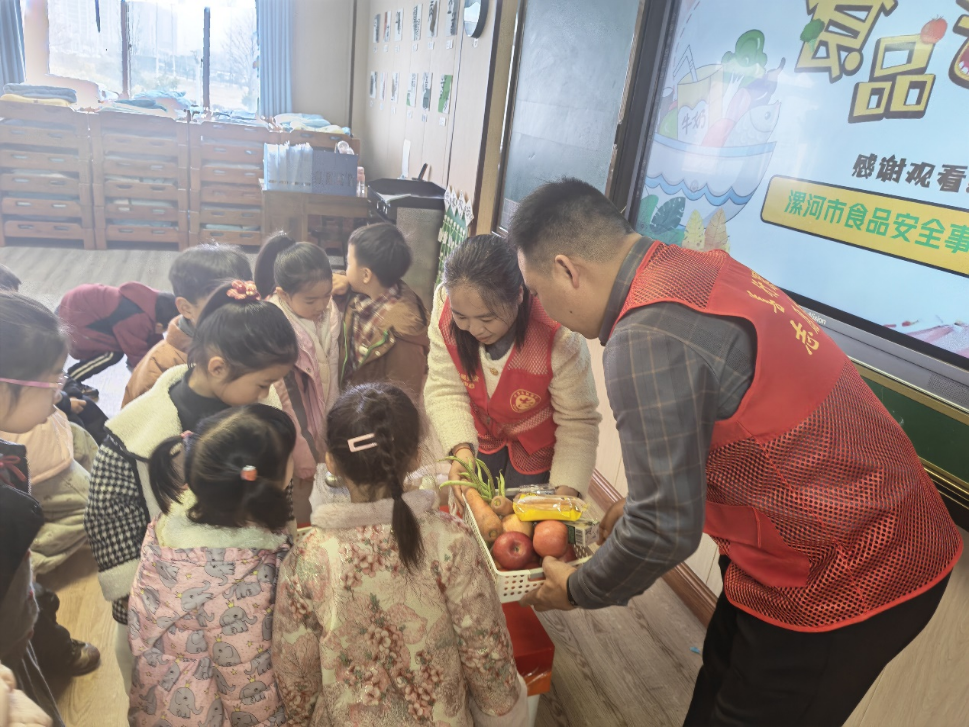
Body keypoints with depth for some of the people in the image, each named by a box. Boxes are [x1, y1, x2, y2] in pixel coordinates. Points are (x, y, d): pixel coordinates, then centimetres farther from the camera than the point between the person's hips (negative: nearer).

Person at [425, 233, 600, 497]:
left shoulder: (559, 337, -39)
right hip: (481, 434, 3)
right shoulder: (445, 308, -29)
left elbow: (577, 423, -30)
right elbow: (445, 389, -23)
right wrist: (461, 448, -40)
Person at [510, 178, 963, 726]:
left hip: (842, 584, -8)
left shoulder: (647, 339, -30)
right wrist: (641, 505, 16)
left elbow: (666, 530, -24)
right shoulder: (698, 269, 0)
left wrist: (578, 591, -6)